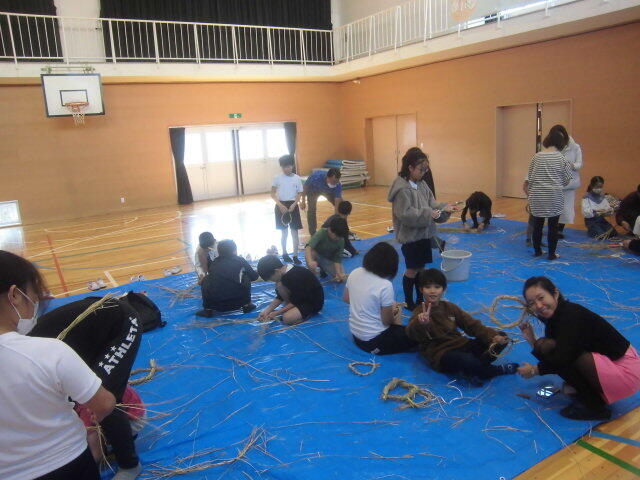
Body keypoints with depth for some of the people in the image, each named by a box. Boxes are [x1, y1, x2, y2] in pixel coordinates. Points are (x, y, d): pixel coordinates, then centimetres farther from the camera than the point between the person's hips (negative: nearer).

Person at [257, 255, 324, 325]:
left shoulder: (294, 277, -31)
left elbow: (295, 302, -22)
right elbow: (280, 297, 4)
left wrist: (276, 313, -17)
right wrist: (267, 310, -4)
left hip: (314, 303, -9)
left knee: (287, 318, -28)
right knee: (279, 285, -9)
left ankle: (308, 313, -2)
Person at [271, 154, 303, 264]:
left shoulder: (297, 178, -2)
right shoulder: (277, 178, -4)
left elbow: (299, 194, 2)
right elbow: (273, 194, -1)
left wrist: (293, 205, -14)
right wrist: (280, 205, -14)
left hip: (293, 206, 1)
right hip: (281, 206, -1)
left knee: (294, 232, 2)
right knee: (284, 232, 9)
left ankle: (295, 256, 9)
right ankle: (284, 254, 26)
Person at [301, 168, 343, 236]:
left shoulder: (338, 186, -36)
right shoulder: (316, 176, -43)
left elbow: (337, 205, -33)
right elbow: (305, 187, -22)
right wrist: (303, 201, -11)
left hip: (329, 191, 2)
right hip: (313, 190, -2)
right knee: (311, 209, -19)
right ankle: (313, 235, -7)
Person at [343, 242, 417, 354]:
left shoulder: (354, 273, -7)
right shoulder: (385, 286, -25)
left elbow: (346, 298, 10)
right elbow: (387, 321, -16)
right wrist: (393, 309, 5)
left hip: (354, 333, 7)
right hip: (373, 341, -7)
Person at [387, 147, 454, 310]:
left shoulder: (422, 185, 6)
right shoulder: (402, 188, -18)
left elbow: (432, 206, 9)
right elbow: (405, 214, -24)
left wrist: (444, 208, -10)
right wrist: (428, 214, -25)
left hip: (424, 234, 7)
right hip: (410, 237, -7)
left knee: (420, 268, 17)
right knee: (412, 271, 5)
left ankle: (420, 299, 31)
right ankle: (409, 303, 22)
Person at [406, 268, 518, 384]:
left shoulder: (449, 307, 11)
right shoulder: (420, 312, -8)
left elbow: (473, 324, 6)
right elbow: (411, 333, -30)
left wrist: (493, 336, -13)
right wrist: (421, 324, -55)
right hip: (441, 354, -7)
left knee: (502, 337, -2)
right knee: (467, 360, -39)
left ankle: (471, 371, -21)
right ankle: (499, 370, -5)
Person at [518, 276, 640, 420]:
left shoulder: (571, 315, -23)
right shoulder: (553, 317, 3)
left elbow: (562, 359, -28)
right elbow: (552, 358, 6)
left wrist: (535, 370, -14)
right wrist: (532, 341, -7)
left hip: (624, 372, -9)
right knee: (545, 347, -2)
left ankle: (595, 407, -6)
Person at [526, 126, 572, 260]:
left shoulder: (537, 156, 0)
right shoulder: (561, 157, -5)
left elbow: (530, 177, 5)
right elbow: (567, 178, 2)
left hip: (537, 196, 2)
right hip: (554, 196, -2)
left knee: (537, 224, 12)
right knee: (553, 226, 5)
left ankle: (537, 250, 22)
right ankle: (551, 254, 11)